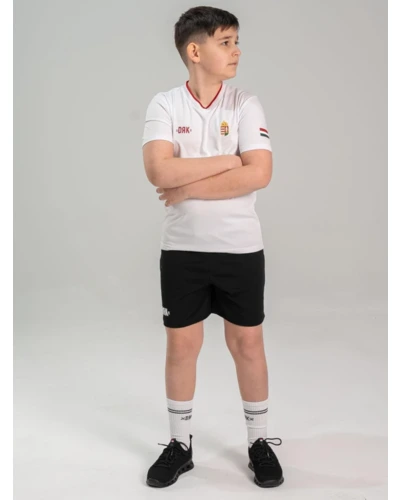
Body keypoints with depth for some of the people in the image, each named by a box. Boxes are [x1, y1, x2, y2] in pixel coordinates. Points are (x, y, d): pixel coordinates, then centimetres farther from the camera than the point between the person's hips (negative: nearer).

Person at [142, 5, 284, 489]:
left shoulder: (246, 104, -3)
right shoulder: (164, 105, -3)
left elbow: (258, 174, -15)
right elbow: (159, 171, -18)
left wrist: (189, 187, -15)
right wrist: (226, 161, -14)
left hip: (240, 248, 0)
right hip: (182, 249, 0)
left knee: (247, 344, 9)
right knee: (181, 345, 10)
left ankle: (259, 441, 27)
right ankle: (179, 444, 27)